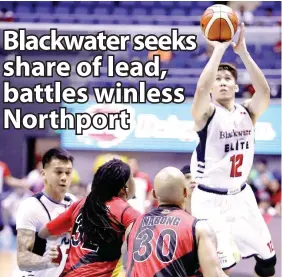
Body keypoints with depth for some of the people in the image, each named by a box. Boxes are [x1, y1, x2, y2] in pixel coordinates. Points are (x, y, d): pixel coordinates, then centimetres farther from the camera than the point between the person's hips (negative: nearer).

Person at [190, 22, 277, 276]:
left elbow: (265, 91, -18)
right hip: (210, 199, -6)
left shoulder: (247, 112, 2)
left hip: (241, 196, 6)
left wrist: (242, 51, -25)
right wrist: (219, 50, -29)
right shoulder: (207, 113, -11)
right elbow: (201, 88, -33)